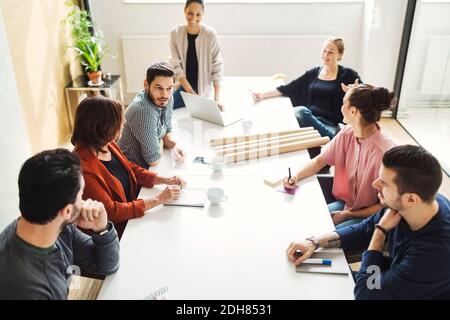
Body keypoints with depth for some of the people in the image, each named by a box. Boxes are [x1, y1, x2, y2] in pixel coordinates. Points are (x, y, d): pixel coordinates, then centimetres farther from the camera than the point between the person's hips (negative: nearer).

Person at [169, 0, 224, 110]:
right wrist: (190, 92, -17)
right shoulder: (176, 33, -7)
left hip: (202, 90, -2)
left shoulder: (210, 34, -13)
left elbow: (217, 66, -8)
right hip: (182, 87, 2)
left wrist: (217, 99, -13)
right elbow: (175, 65, -7)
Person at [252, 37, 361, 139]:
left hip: (330, 124, -3)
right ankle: (334, 139, -25)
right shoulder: (314, 73, 17)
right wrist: (263, 95, 5)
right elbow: (288, 89, 15)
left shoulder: (347, 75, 6)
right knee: (299, 111, -32)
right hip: (309, 118, 4)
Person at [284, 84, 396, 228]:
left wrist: (346, 215, -14)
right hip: (345, 203, 6)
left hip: (369, 217, -6)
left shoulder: (384, 152, -29)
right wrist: (296, 176, -12)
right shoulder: (347, 133, -8)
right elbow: (320, 160, 5)